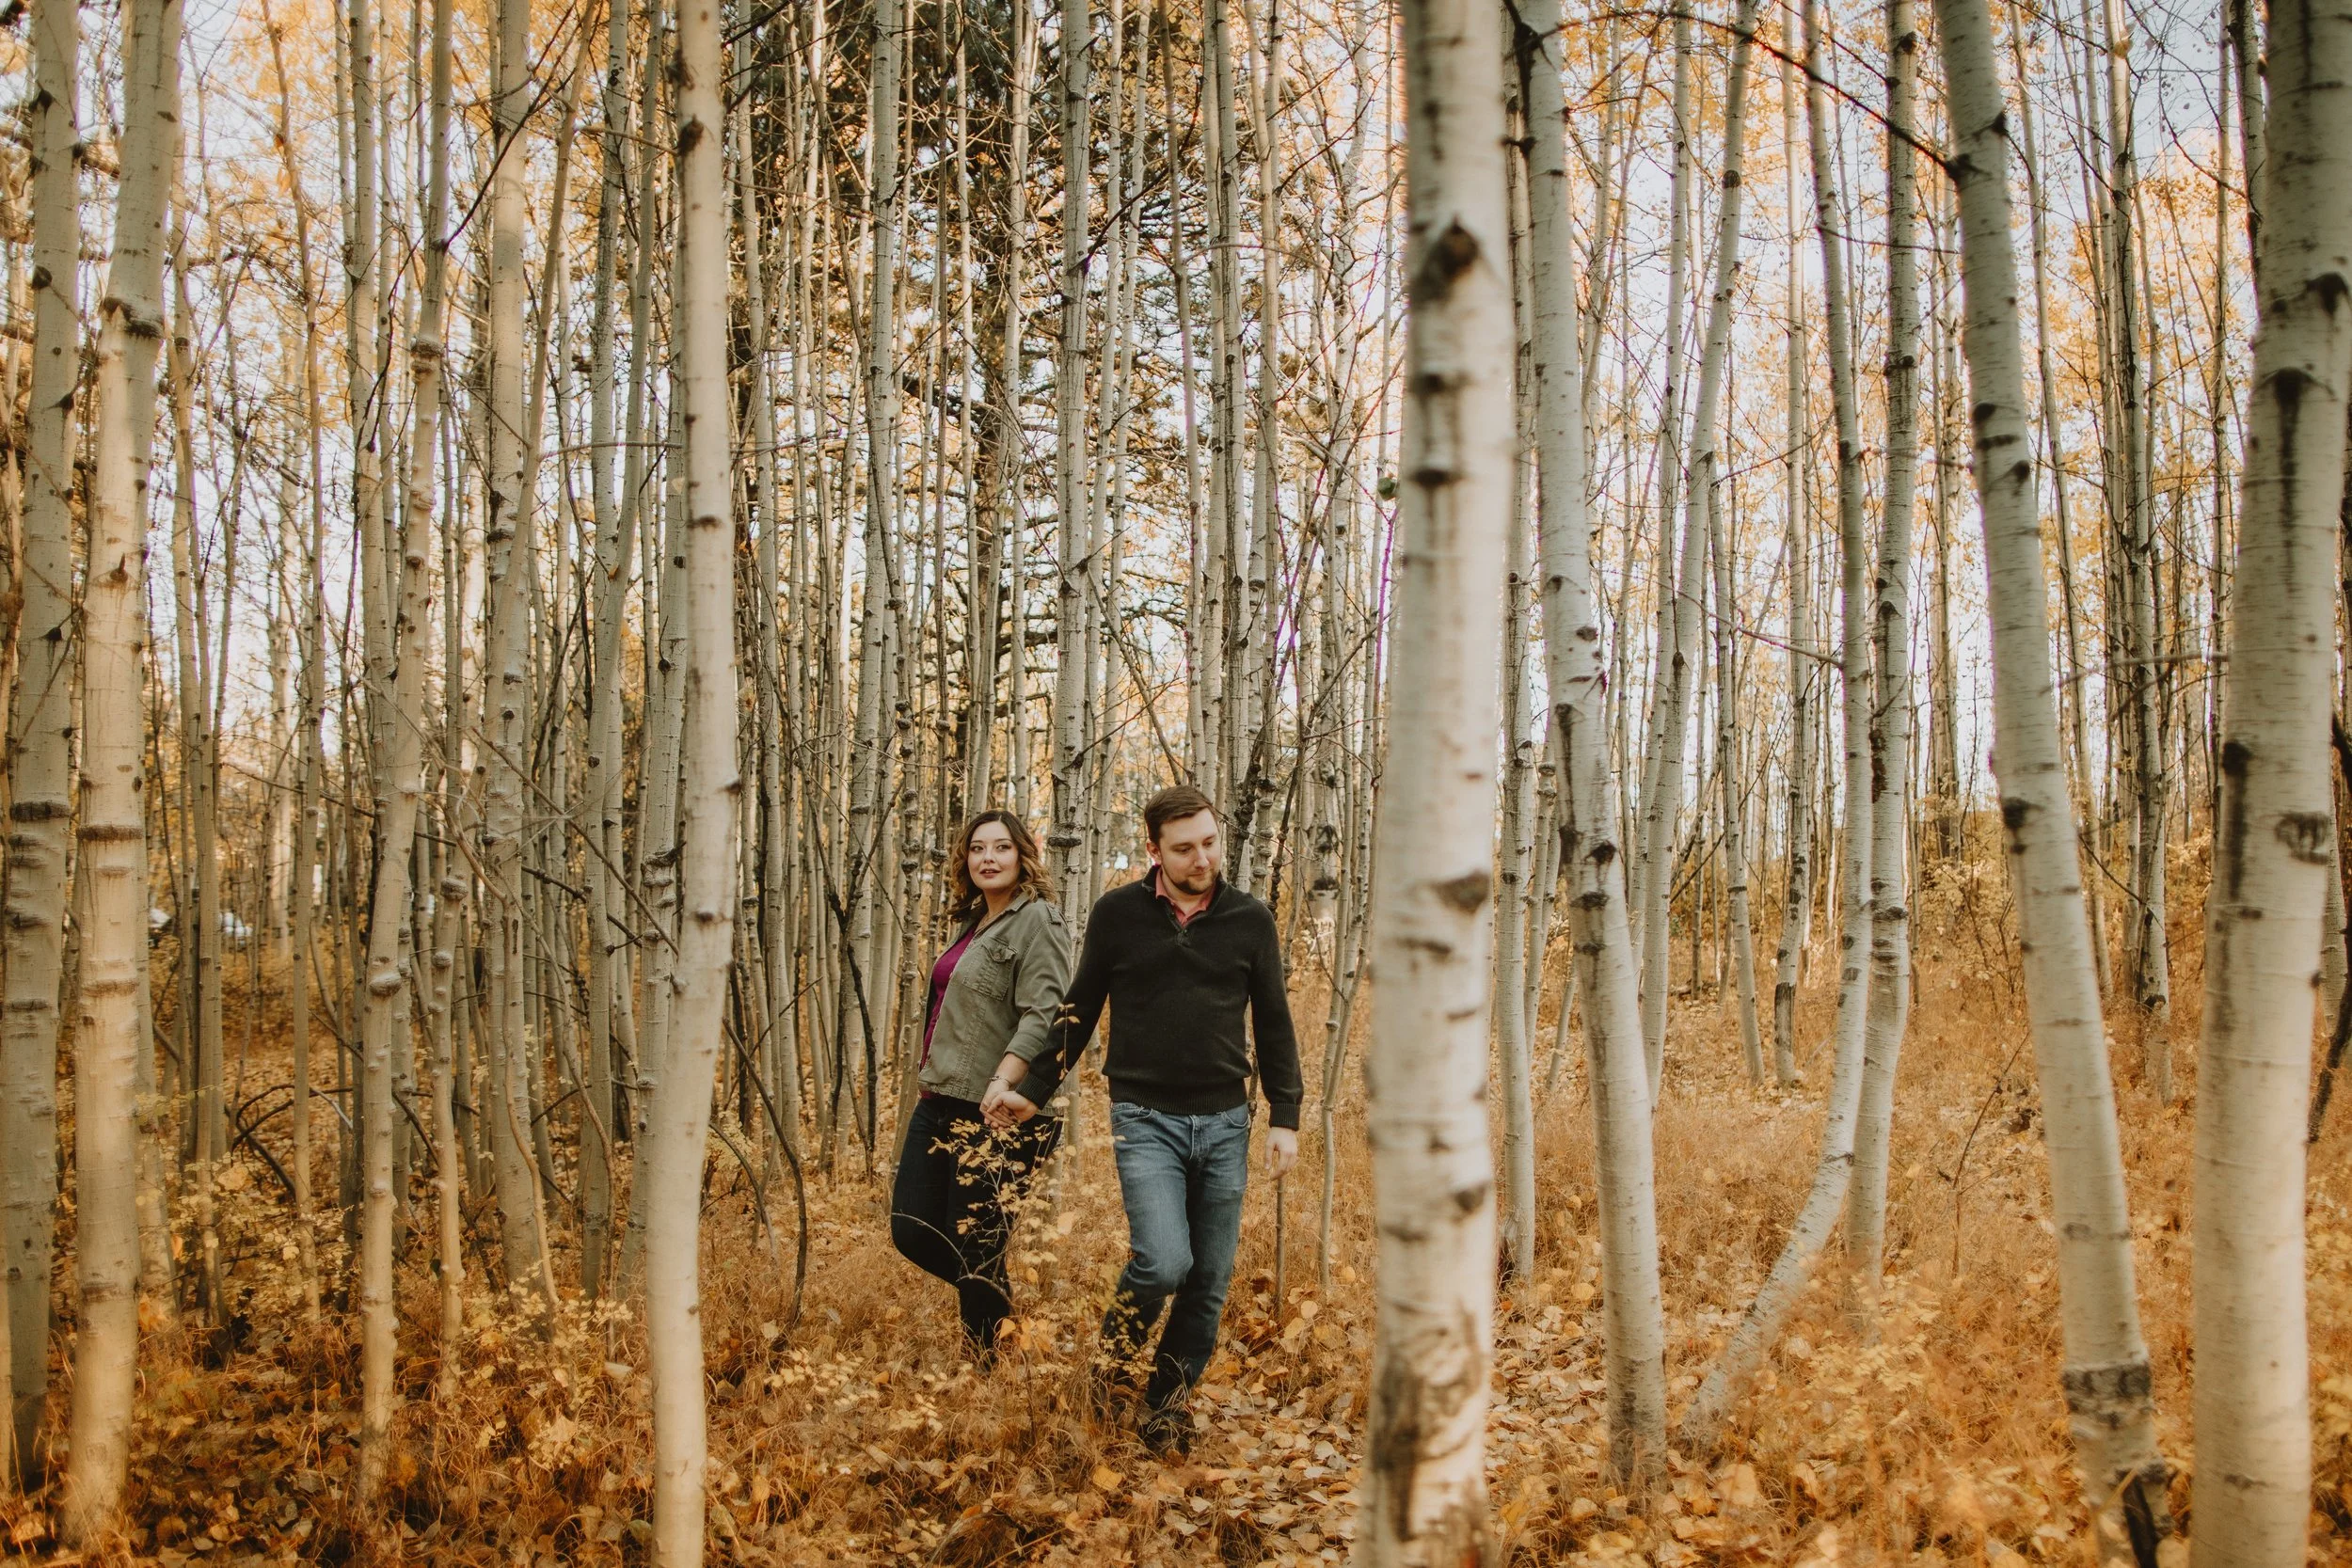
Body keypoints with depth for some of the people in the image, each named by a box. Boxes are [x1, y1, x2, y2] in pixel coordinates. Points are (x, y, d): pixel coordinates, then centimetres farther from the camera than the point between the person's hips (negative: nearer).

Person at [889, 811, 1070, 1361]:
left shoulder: (1037, 921, -10)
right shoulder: (973, 924, 16)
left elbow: (1043, 1016, -21)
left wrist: (1002, 1084, -31)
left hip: (993, 1113, -9)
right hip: (939, 1103, 9)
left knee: (974, 1249, -2)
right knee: (910, 1231, 6)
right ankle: (1000, 1298, 28)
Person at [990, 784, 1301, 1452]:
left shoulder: (1250, 920, 4)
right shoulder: (1116, 914, 0)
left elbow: (1273, 1023, 9)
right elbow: (1080, 1011, 9)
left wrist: (1285, 1117, 3)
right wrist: (1033, 1090, 5)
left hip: (1224, 1122, 2)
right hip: (1145, 1119, -2)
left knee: (1210, 1281, 5)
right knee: (1164, 1261, -17)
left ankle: (1167, 1406, 23)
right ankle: (1117, 1354, 13)